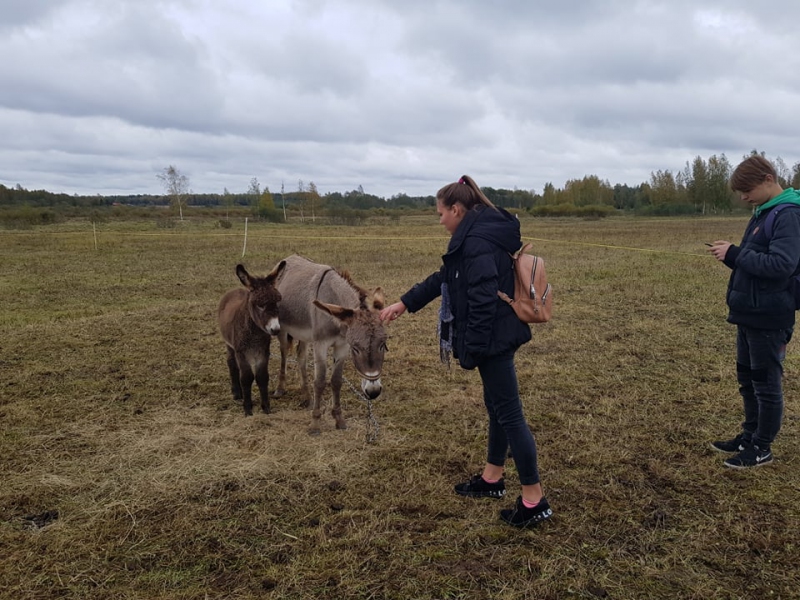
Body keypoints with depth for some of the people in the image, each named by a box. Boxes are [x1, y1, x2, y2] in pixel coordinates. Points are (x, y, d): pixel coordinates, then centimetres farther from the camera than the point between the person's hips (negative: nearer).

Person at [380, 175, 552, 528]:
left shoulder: (477, 241, -19)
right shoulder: (478, 235, 15)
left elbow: (483, 299, -25)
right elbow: (443, 279, 21)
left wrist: (472, 349, -20)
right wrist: (404, 304, 22)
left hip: (493, 339, -11)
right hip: (498, 336, 11)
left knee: (508, 412, -4)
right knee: (496, 405, 20)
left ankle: (534, 501, 6)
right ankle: (493, 478, 37)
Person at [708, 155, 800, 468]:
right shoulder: (763, 212, 12)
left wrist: (735, 255, -20)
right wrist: (733, 253, -3)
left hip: (768, 318, -9)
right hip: (749, 314, 9)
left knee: (766, 384, 3)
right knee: (747, 380, 18)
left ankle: (762, 449, 16)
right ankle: (749, 437, 31)